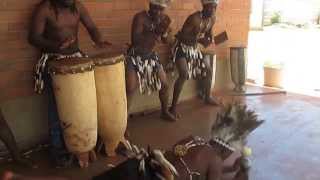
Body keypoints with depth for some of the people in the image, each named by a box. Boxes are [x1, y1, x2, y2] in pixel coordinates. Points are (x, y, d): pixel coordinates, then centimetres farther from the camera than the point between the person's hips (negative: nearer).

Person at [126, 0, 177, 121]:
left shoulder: (164, 18, -4)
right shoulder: (140, 17, -21)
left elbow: (165, 41, 1)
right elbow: (135, 40, -30)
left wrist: (165, 31, -21)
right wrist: (155, 33, -37)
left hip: (151, 56, 6)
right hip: (135, 56, -6)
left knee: (164, 84, 11)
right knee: (130, 89, -16)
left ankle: (165, 112, 34)